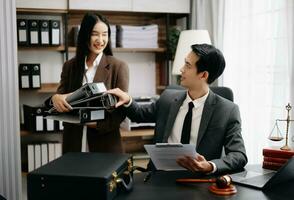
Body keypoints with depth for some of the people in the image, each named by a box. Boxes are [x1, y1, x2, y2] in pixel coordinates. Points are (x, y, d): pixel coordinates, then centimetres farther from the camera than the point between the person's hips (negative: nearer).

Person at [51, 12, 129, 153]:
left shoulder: (118, 67, -5)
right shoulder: (69, 66, 5)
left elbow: (121, 110, -7)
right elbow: (59, 97, 2)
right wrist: (55, 98, -21)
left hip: (105, 142, -2)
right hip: (73, 141, 3)